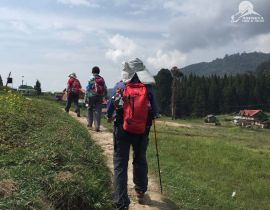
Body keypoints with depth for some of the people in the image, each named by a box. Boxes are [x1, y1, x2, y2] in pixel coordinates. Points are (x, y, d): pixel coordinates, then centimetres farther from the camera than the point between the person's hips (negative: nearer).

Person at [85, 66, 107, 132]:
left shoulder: (91, 80, -8)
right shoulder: (102, 80, 3)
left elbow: (87, 90, -8)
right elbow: (105, 89, 7)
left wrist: (86, 99, -4)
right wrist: (104, 96, 20)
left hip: (91, 97, -2)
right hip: (99, 98, 2)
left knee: (90, 110, 17)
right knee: (97, 112, 3)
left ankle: (90, 123, 25)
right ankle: (97, 127, -1)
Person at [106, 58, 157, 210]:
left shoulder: (120, 86, -5)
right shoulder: (148, 88, -5)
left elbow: (110, 108, 1)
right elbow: (154, 113, -2)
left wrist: (110, 117, 23)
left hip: (122, 130, -1)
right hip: (142, 131, 2)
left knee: (120, 165, 6)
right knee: (140, 161, 22)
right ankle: (140, 192, 39)